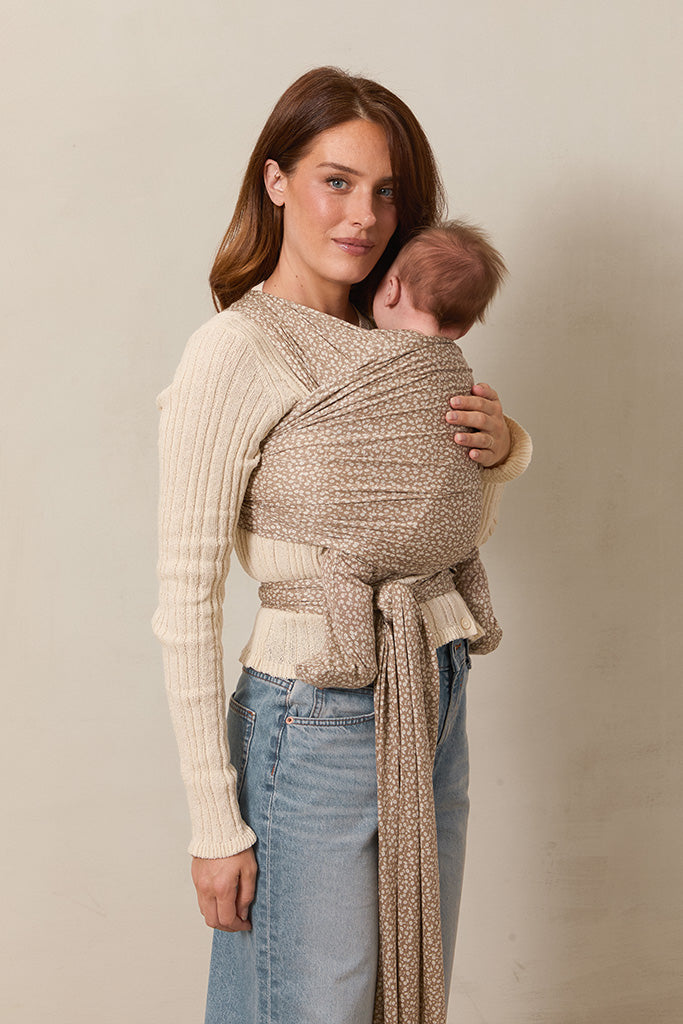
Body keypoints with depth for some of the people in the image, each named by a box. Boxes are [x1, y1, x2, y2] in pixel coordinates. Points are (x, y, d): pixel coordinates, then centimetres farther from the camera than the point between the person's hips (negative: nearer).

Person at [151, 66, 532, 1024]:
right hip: (320, 721, -7)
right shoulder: (235, 352, -14)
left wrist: (503, 450, -4)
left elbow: (459, 531, 18)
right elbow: (186, 602, -15)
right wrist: (216, 822, -14)